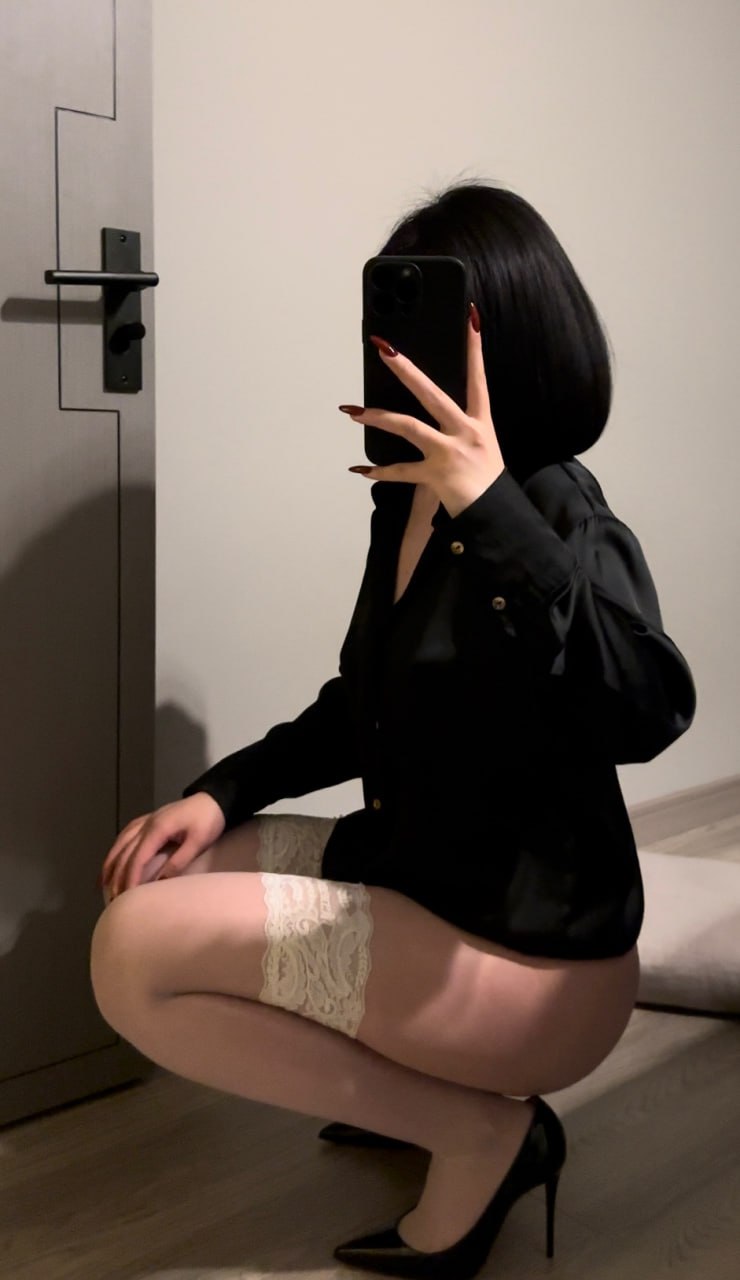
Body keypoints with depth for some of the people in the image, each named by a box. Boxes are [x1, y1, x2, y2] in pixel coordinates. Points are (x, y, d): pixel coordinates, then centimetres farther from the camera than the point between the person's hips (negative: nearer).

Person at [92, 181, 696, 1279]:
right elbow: (364, 710, 17)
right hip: (418, 870, 9)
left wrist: (492, 508, -42)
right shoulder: (408, 498, 5)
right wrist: (222, 793, 4)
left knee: (140, 952, -20)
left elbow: (647, 713, -40)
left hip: (531, 955, -9)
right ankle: (415, 1081, 14)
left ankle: (481, 1132, -4)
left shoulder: (558, 518, -19)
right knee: (163, 874, 13)